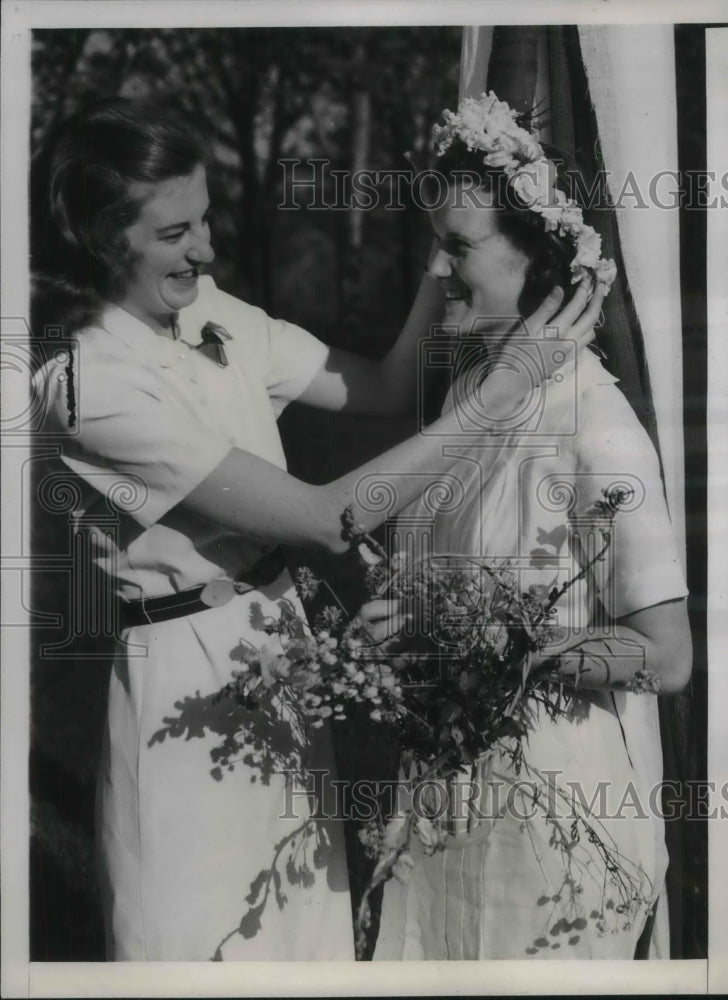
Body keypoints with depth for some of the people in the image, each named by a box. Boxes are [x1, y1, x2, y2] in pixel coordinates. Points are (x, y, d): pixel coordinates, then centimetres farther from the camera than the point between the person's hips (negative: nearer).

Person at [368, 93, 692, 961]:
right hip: (455, 776, 7)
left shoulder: (591, 420, -20)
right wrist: (392, 608, -5)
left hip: (556, 794, -6)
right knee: (444, 951, 20)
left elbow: (666, 657, -22)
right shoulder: (467, 389, 1)